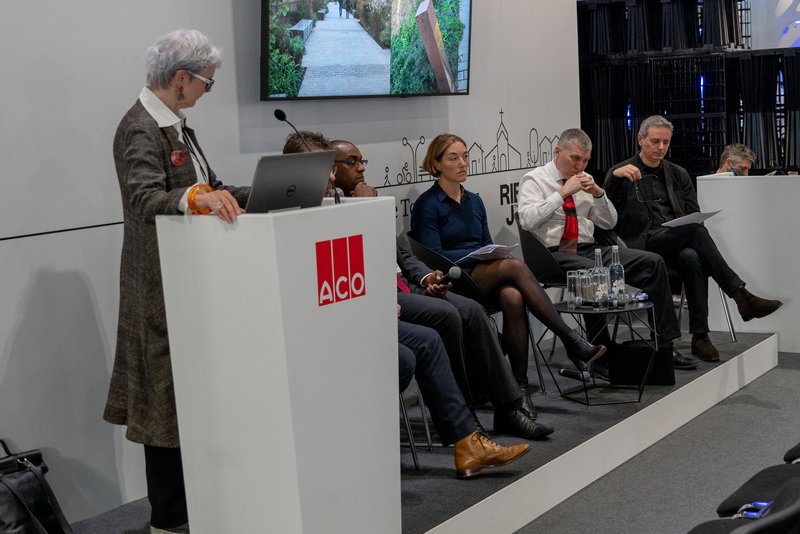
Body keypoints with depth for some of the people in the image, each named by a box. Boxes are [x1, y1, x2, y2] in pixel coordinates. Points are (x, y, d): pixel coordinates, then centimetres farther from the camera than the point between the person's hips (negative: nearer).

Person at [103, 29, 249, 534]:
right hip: (162, 285, -9)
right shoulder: (140, 129, -16)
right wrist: (195, 197, -47)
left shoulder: (176, 124, 14)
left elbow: (211, 189, 13)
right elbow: (144, 200, -30)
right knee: (169, 400, -1)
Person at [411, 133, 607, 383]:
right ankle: (571, 341, -32)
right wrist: (478, 254, -15)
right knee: (516, 266, -30)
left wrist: (496, 253, -4)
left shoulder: (474, 201, 20)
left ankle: (520, 381, -35)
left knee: (513, 297, -32)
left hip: (484, 274, 5)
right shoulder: (427, 204, -1)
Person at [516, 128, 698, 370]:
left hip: (588, 249, 7)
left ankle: (664, 346, -9)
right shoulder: (534, 180, 0)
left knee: (654, 263, -11)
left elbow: (609, 223, 17)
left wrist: (597, 192, 0)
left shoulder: (585, 180, 17)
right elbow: (527, 220, -17)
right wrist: (562, 192, -15)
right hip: (554, 254, -6)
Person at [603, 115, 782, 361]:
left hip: (678, 242, 4)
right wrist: (615, 176, -26)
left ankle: (700, 336, -34)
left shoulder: (678, 174, 21)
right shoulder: (621, 173, 8)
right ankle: (740, 295, -33)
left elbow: (694, 214, 19)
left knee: (692, 258, -34)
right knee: (694, 229, -32)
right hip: (643, 244, -4)